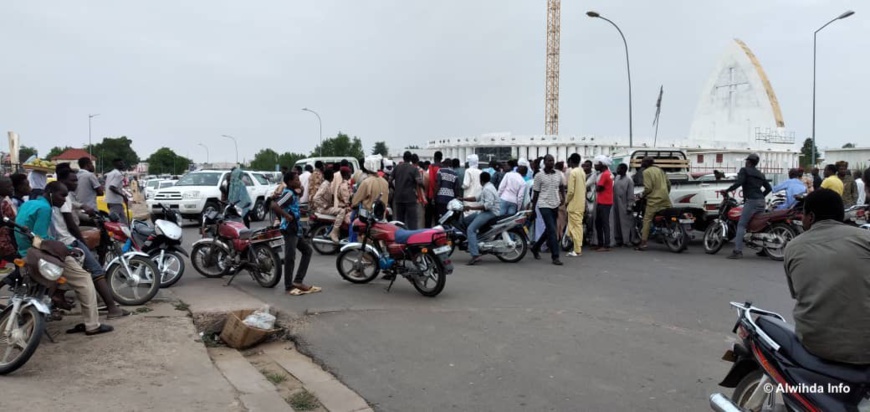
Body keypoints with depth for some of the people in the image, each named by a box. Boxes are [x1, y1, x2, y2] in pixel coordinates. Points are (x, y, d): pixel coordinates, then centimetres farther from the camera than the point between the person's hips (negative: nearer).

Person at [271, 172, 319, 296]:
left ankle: (298, 281, 15)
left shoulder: (292, 193, 15)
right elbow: (274, 206, -28)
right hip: (289, 229, -11)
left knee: (307, 250, 15)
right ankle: (289, 287, 2)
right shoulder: (289, 193, -15)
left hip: (296, 229, 11)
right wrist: (287, 216, -23)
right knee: (290, 258, -6)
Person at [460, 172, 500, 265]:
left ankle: (475, 255, -33)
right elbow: (477, 198, 24)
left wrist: (472, 207, -25)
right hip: (485, 212, 11)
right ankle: (473, 245, 15)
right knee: (465, 220, 15)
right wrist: (463, 199, 18)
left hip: (490, 213, -11)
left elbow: (488, 205, -27)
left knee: (470, 229, -22)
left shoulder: (487, 189, -16)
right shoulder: (487, 187, 18)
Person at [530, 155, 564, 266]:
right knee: (552, 230, -11)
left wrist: (562, 197, 10)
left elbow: (561, 187, 25)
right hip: (544, 205, -6)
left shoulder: (558, 175, 7)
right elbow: (536, 193, -2)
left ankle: (536, 247, 34)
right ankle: (555, 256, -8)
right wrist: (533, 208, 0)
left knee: (548, 230, 14)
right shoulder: (539, 176, -6)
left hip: (555, 205, 6)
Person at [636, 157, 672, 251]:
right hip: (665, 200, 7)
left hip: (654, 200, -7)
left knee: (647, 220, -5)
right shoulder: (660, 170, 18)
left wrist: (642, 196, 4)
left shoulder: (647, 172, -5)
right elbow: (668, 184, 19)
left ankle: (643, 243, -9)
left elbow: (648, 188, -13)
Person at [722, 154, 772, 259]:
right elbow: (769, 188, 22)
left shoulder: (744, 170, 0)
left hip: (751, 201, -8)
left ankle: (738, 251, -23)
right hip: (761, 202, 8)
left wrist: (727, 190, -6)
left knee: (741, 225, -12)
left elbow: (739, 183, -15)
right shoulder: (760, 174, 22)